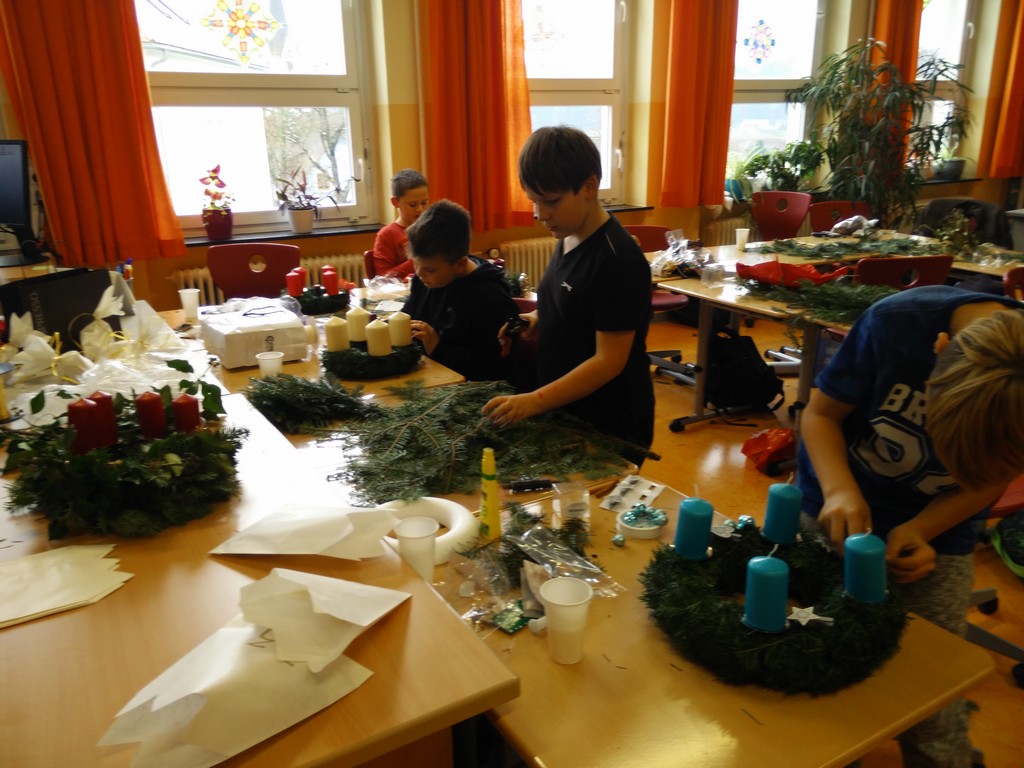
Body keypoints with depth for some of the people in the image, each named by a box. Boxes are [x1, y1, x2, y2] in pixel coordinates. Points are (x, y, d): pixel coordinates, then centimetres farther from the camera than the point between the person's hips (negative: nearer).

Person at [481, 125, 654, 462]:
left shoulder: (619, 261, -23)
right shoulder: (568, 239, 3)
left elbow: (609, 361, -24)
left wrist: (535, 401, -30)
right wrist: (538, 318, -2)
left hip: (611, 428, -8)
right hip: (565, 413, 8)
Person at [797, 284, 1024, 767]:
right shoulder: (895, 324, -29)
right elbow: (820, 413, -14)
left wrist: (920, 529, -22)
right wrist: (839, 488, -31)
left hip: (938, 535, 1)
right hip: (836, 511, 0)